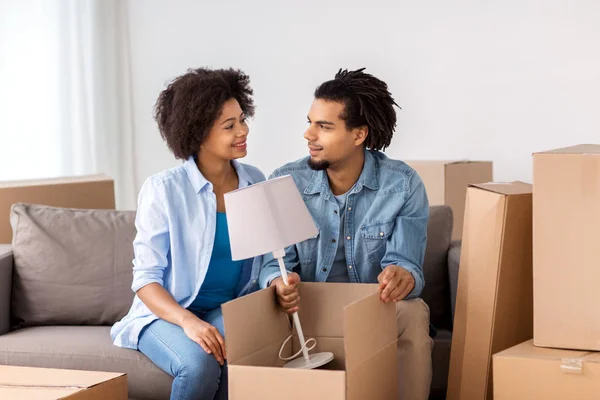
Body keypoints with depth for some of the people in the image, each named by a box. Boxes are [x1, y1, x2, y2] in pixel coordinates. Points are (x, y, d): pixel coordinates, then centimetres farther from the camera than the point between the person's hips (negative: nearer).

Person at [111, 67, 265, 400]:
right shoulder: (163, 190, -11)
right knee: (199, 365, -34)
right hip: (167, 313, -3)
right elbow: (146, 278, -13)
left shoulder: (255, 182, 4)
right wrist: (188, 321, -30)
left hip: (232, 310, 3)